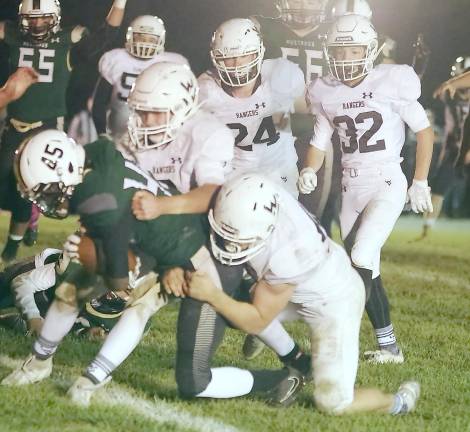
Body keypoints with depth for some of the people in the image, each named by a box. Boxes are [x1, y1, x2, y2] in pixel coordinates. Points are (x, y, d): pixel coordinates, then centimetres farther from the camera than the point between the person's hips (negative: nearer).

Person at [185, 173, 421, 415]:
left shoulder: (284, 257, -41)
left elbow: (257, 321, -26)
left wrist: (212, 295, -36)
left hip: (335, 302, -7)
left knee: (333, 403, -11)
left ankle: (399, 402, 19)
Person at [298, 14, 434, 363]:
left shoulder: (391, 83, -10)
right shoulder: (327, 93, 3)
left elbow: (424, 131, -1)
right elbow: (320, 142, 11)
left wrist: (420, 183, -3)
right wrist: (310, 171, -9)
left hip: (387, 184, -5)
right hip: (352, 189, 5)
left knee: (361, 261, -19)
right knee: (368, 272, 8)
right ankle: (389, 347, 18)